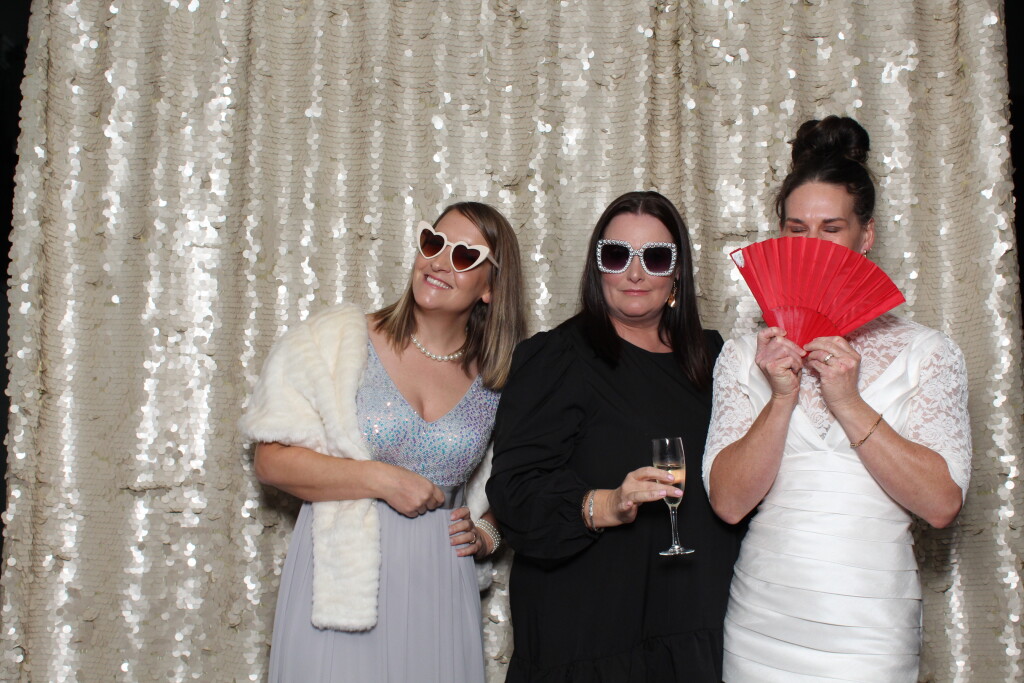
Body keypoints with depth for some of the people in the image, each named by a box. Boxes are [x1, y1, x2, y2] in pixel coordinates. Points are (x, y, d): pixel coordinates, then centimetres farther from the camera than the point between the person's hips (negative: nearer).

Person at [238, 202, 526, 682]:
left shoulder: (501, 381, 4)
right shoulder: (336, 340, -3)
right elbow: (272, 461, -8)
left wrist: (487, 533, 3)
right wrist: (383, 480, -15)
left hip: (439, 589, 2)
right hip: (342, 583, -2)